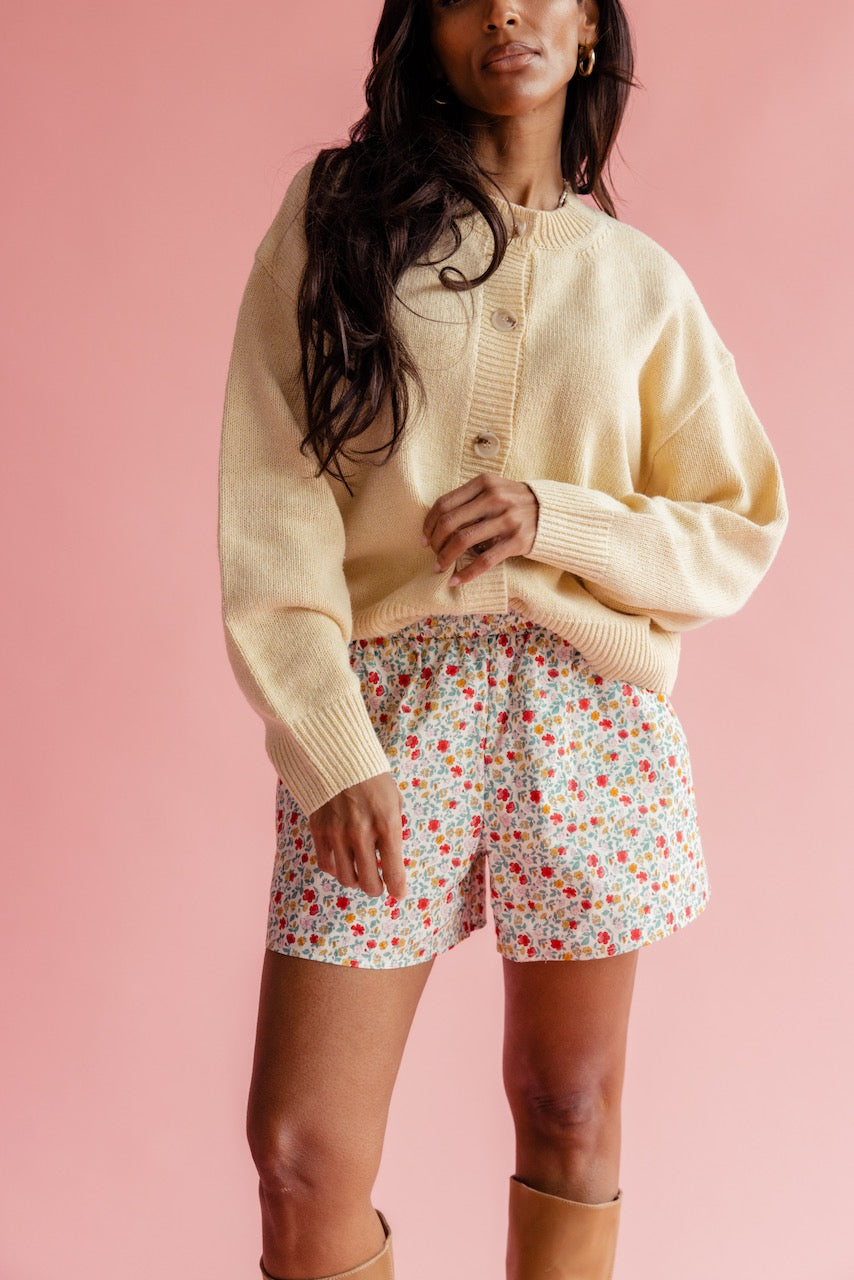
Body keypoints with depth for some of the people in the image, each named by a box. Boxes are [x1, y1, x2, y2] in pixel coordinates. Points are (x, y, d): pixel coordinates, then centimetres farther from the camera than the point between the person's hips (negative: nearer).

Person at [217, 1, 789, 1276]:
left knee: (571, 1115, 10)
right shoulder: (334, 217, 6)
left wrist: (553, 519, -8)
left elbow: (740, 536, 10)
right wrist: (332, 746, -12)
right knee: (302, 1151, -3)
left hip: (583, 717, 2)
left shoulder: (641, 280, 11)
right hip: (378, 707, -1)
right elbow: (269, 499, -2)